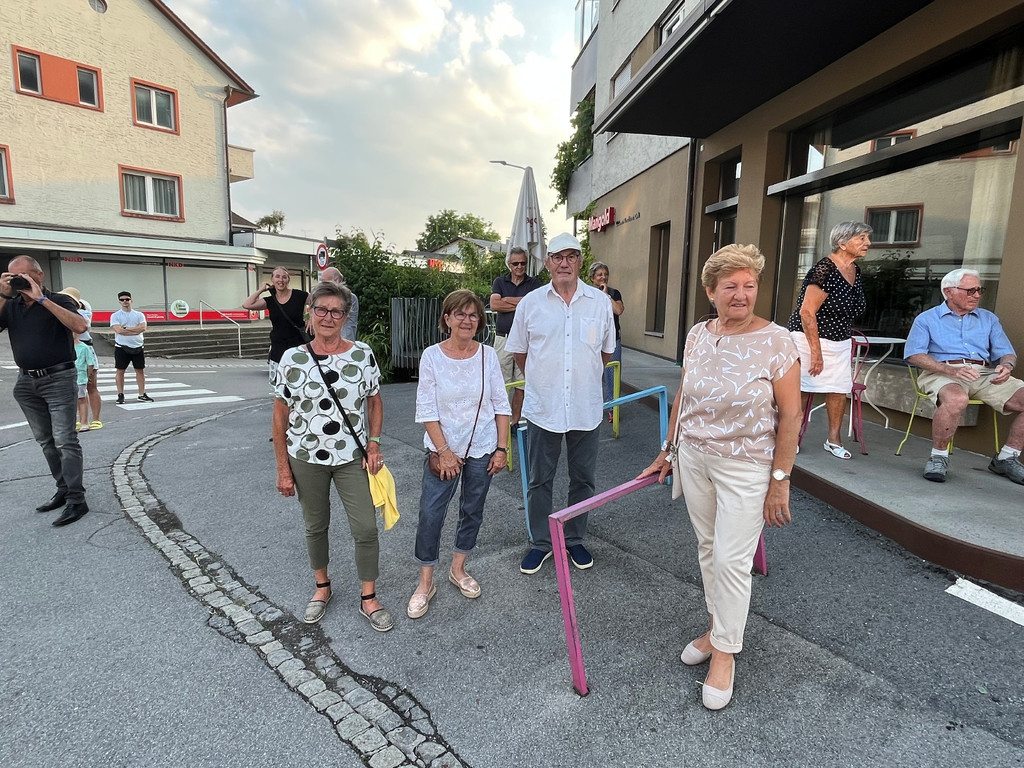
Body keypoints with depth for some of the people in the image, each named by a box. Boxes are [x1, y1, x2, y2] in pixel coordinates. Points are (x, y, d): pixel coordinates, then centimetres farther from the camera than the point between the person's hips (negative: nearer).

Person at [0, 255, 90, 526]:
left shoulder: (59, 300, -3)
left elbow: (79, 326, -22)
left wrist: (42, 299, -20)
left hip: (58, 379, -6)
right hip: (26, 382, 6)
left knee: (65, 441, -8)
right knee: (45, 442, 11)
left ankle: (76, 500, -7)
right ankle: (63, 489, 20)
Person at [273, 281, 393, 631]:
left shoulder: (363, 355, -5)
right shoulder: (292, 359, -6)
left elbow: (375, 401, 6)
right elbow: (280, 417, -1)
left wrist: (374, 442, -6)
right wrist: (283, 469, -2)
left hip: (353, 457, 0)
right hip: (306, 458, 0)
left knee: (366, 528, 1)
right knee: (315, 526, 16)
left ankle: (369, 598, 22)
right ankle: (322, 587, 40)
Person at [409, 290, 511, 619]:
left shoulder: (488, 355, -4)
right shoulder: (432, 356, -9)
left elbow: (501, 405, 0)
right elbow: (426, 410, -9)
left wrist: (501, 448, -3)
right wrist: (444, 451, -12)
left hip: (482, 450, 2)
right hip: (443, 450, -2)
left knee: (472, 511, 14)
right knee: (430, 514, -1)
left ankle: (458, 569, 36)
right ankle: (425, 583, 19)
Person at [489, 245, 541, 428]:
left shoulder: (533, 283, 9)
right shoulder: (500, 281, 11)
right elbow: (494, 305, -6)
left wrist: (507, 300, -6)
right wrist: (522, 304, -5)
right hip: (503, 338, 0)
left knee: (522, 384, 4)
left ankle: (515, 420, 14)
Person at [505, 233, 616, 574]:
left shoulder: (601, 302, 0)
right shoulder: (530, 303, -2)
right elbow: (519, 351, 10)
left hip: (587, 408, 1)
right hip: (542, 408, -1)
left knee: (583, 479, 14)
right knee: (539, 481, 11)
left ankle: (574, 539, 34)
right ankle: (540, 542, 29)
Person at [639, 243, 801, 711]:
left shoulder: (776, 341, -13)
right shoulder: (697, 335, 1)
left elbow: (790, 415, -11)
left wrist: (780, 480, -12)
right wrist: (669, 450, 13)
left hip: (746, 468, -5)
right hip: (694, 457, 5)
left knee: (731, 559, 1)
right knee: (707, 548, 16)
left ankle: (725, 652, 23)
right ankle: (718, 627, 37)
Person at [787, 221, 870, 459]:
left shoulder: (855, 271, 7)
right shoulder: (825, 269, -19)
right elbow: (807, 312, -23)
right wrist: (816, 351, -23)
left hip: (840, 341, 8)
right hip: (809, 338, -8)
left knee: (840, 388, 7)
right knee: (795, 388, -2)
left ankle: (834, 439, 19)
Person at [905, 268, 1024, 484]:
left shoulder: (989, 319, 24)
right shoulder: (927, 319, 10)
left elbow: (1006, 353, 19)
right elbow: (914, 354, -4)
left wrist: (1006, 366, -8)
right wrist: (951, 370, -19)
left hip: (985, 374, 5)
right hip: (941, 374, -5)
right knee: (956, 399, -40)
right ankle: (938, 457, -20)